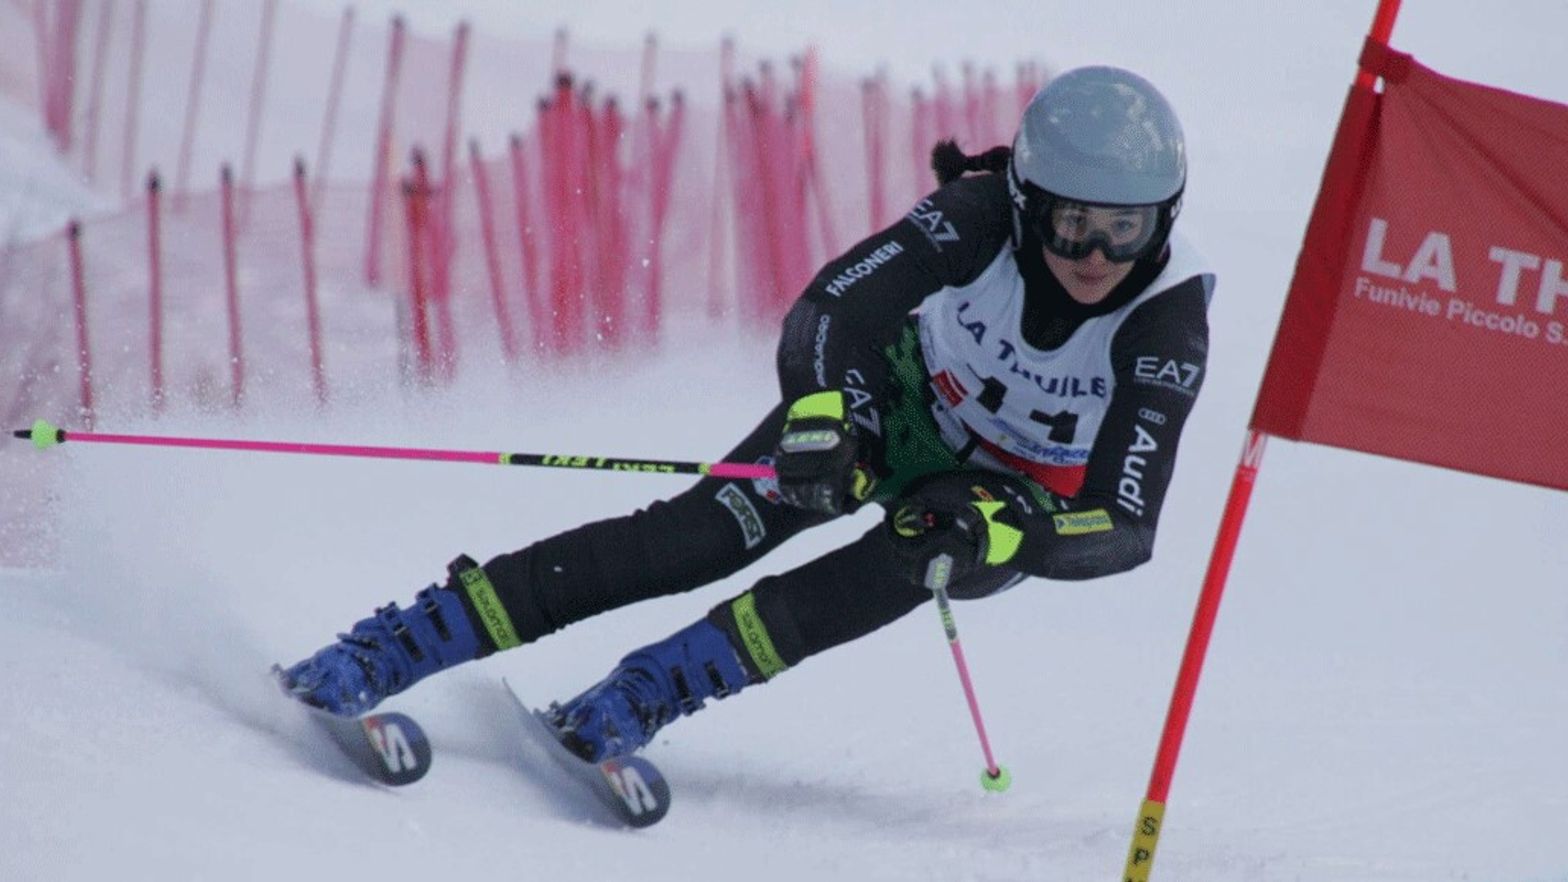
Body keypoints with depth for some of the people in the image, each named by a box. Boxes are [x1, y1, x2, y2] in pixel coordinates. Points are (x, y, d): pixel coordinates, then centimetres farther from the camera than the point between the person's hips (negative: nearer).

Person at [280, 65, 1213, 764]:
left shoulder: (1168, 322, -31)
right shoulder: (978, 220, -29)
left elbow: (1126, 526, -33)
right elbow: (826, 314, -30)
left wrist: (999, 531, -50)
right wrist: (821, 418, -51)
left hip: (1023, 500, 0)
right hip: (905, 408, 0)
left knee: (901, 566, -34)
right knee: (700, 536, -21)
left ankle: (637, 700, -35)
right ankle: (393, 647, -25)